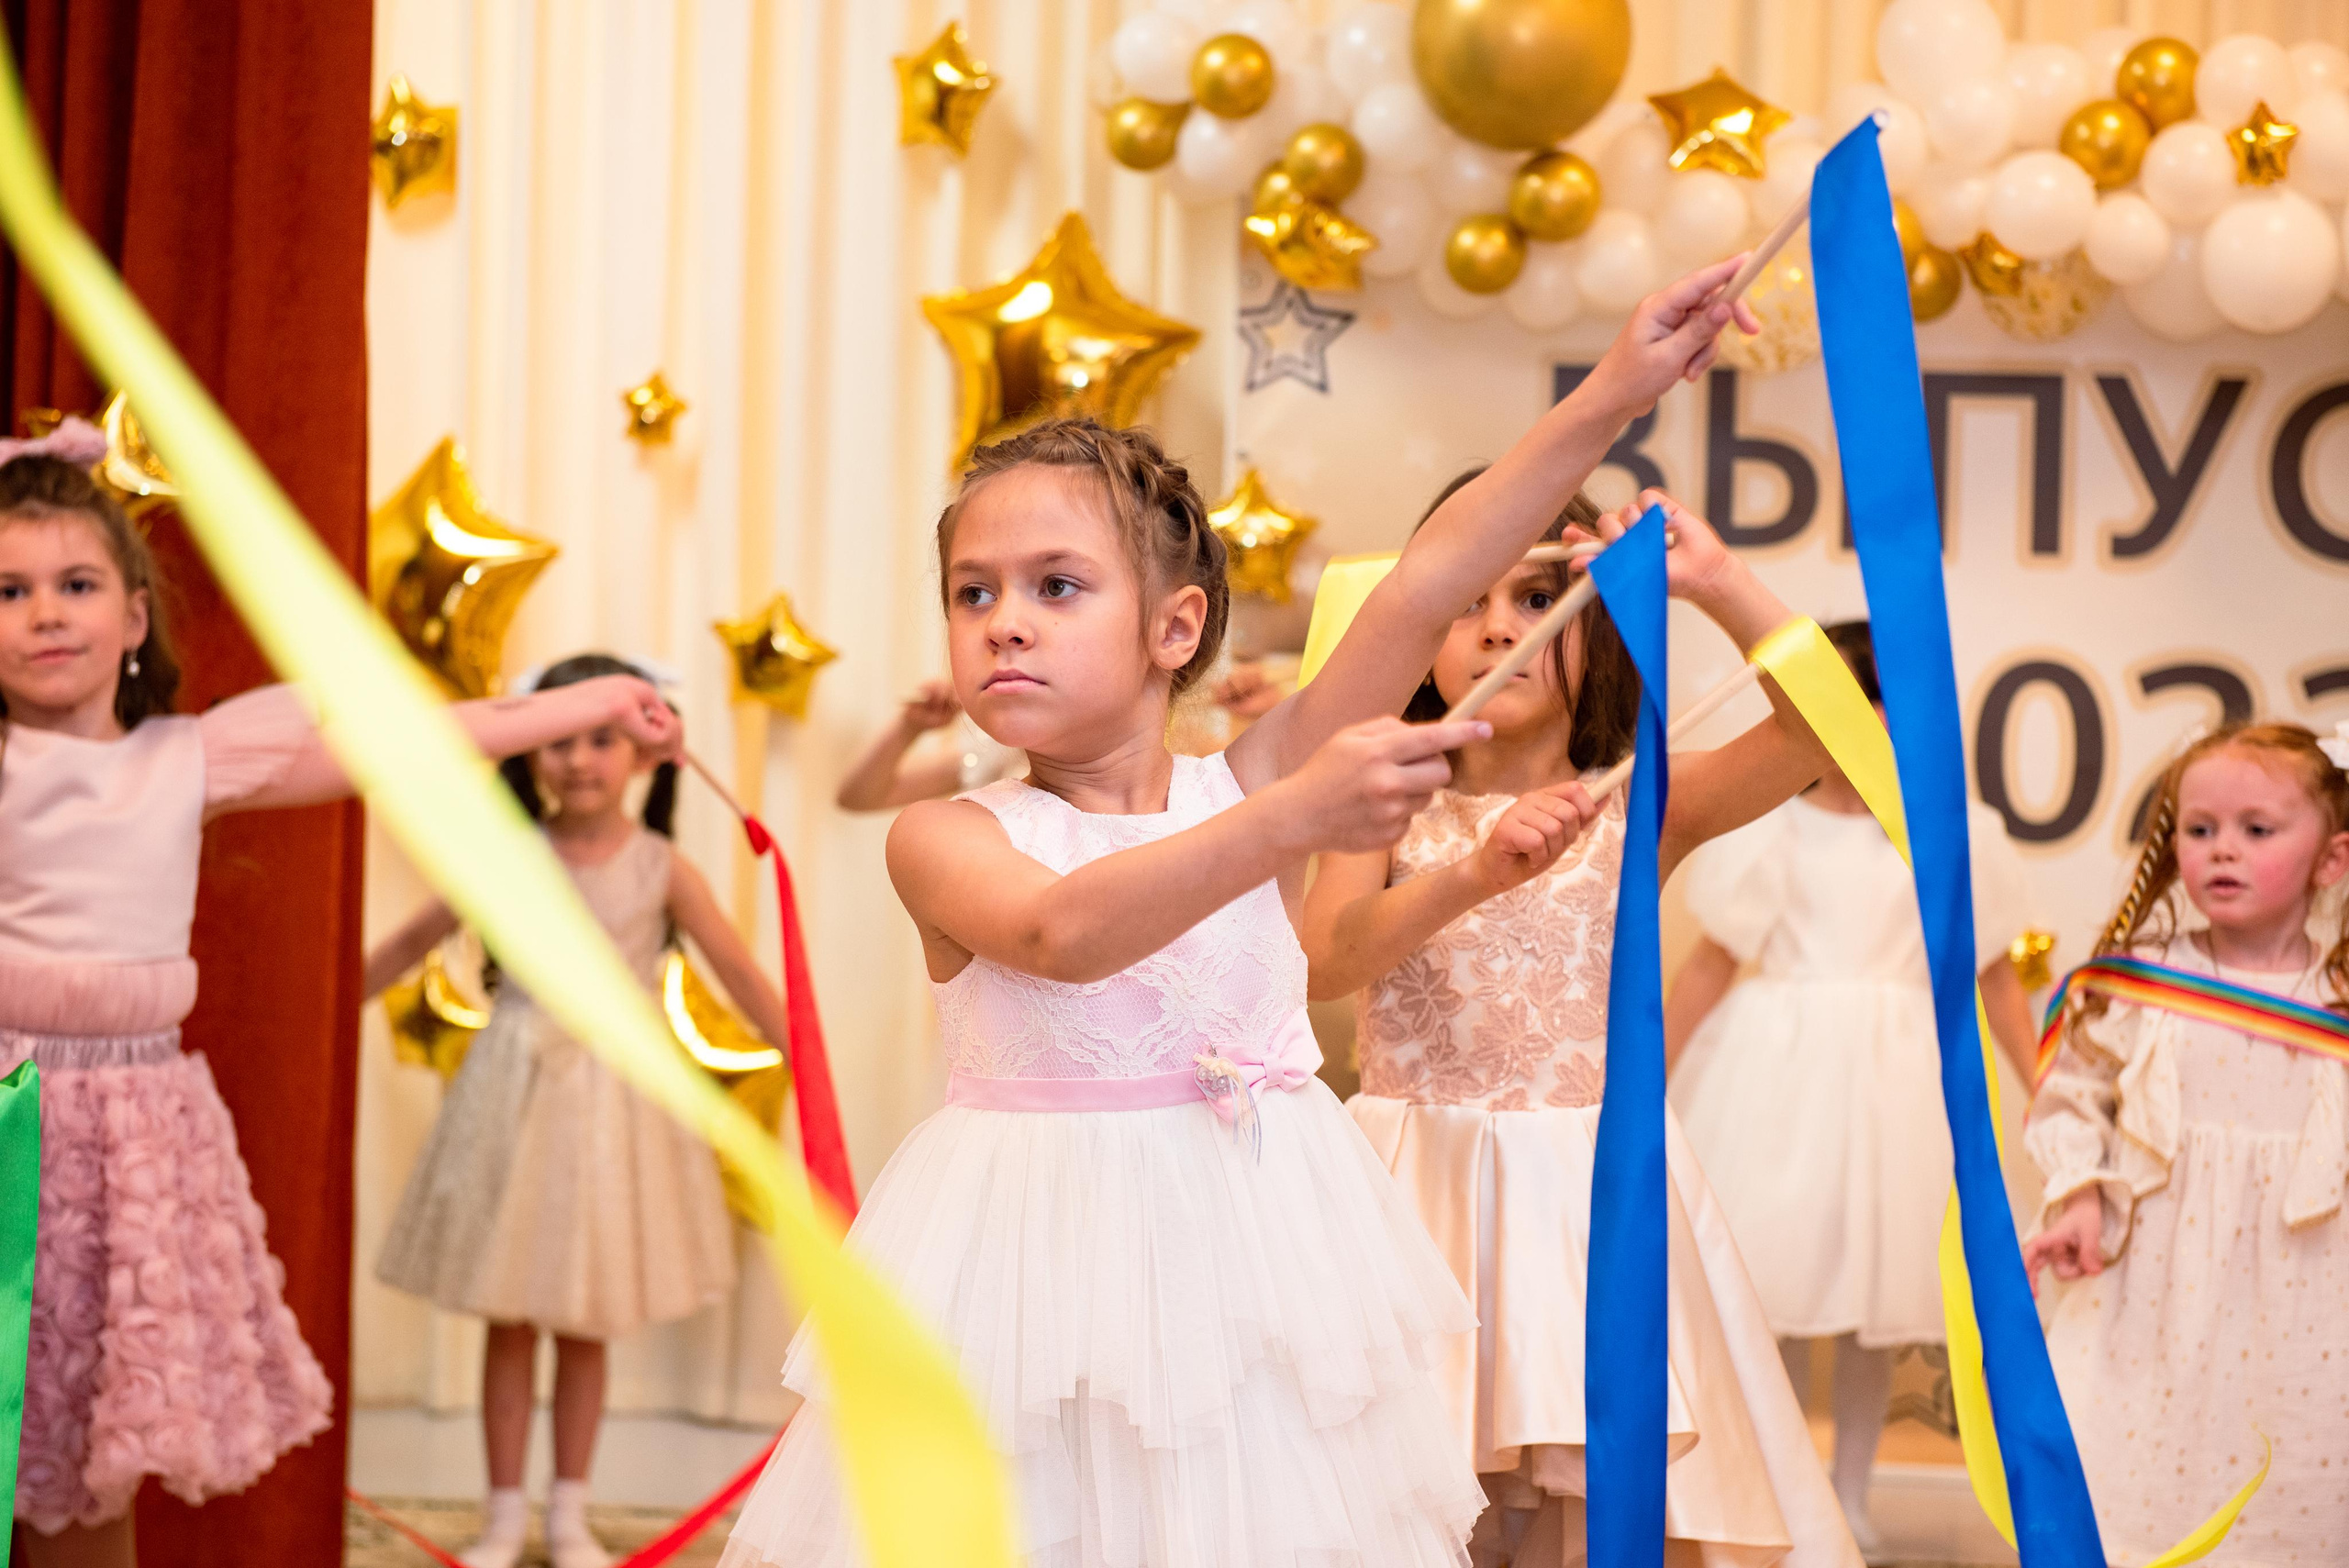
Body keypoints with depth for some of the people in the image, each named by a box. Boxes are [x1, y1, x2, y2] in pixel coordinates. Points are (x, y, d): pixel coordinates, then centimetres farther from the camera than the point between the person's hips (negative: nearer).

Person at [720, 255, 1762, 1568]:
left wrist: (1616, 395, -12)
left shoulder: (1248, 782, 3)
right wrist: (1293, 821, -36)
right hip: (1049, 1241, -2)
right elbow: (1061, 932, -26)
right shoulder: (948, 838, -5)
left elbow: (1426, 586, -5)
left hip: (1251, 1236, 2)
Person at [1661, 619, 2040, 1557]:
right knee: (1770, 1280, -2)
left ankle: (1850, 1496, 21)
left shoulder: (1955, 835, 2)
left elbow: (1998, 983, 8)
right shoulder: (1765, 829, 2)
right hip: (1775, 1070, 0)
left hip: (1891, 1073, 0)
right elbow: (1710, 966, 5)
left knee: (1875, 1292, 6)